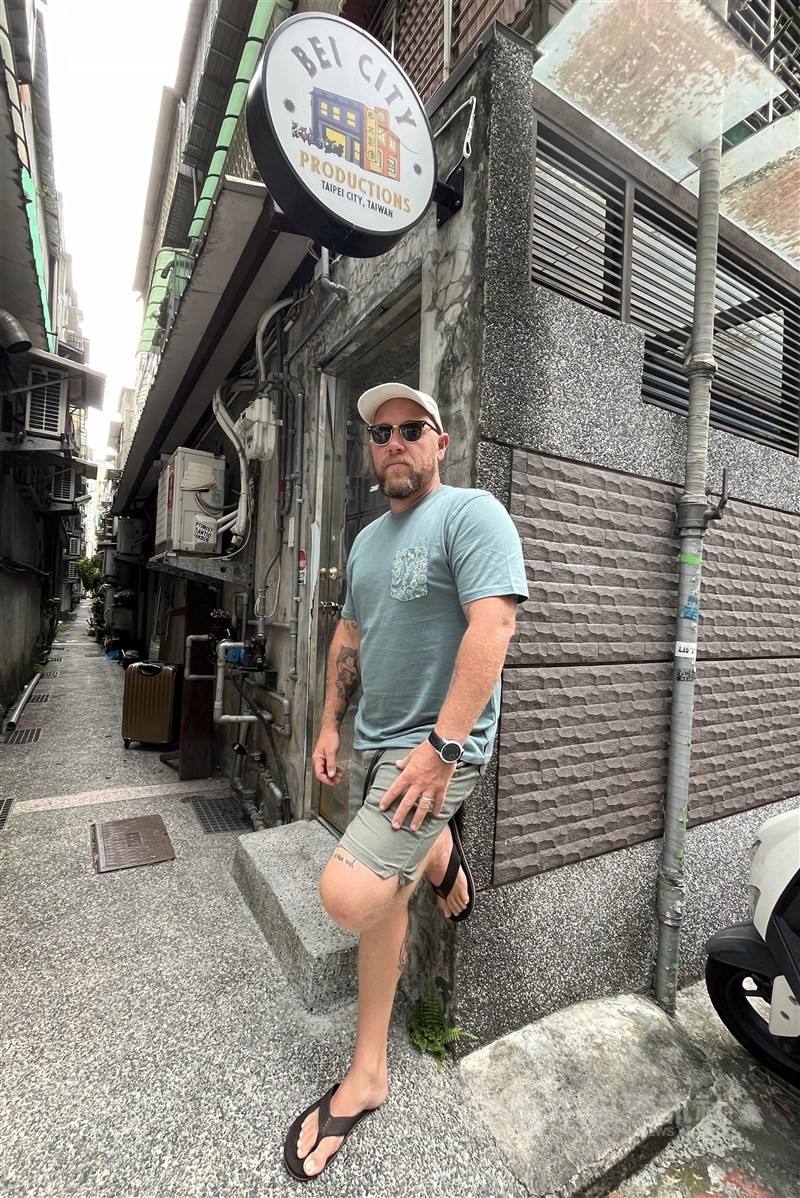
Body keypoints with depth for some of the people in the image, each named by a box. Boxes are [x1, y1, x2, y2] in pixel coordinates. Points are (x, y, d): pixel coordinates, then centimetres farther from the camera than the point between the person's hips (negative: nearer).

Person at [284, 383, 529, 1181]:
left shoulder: (471, 514, -11)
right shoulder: (367, 539, 14)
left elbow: (492, 626, -22)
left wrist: (443, 744, -26)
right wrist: (330, 723, 14)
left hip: (435, 748, -7)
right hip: (372, 742, 8)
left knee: (348, 895, -14)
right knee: (380, 889, 18)